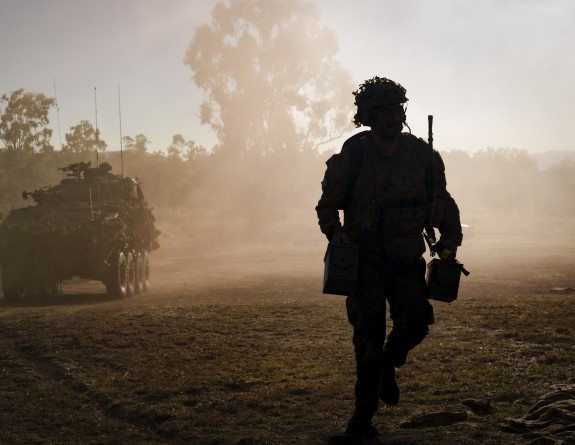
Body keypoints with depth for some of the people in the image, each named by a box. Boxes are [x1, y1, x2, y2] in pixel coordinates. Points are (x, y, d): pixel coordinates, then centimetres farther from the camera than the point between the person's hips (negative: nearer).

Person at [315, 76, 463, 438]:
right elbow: (327, 204, 3)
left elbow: (442, 202, 14)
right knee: (369, 333, -8)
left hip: (407, 261, 2)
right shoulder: (351, 157, -7)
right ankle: (363, 415, 4)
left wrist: (450, 239, 1)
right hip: (365, 260, -2)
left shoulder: (422, 155, 1)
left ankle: (388, 364, 21)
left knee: (414, 322, -14)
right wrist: (336, 232, -15)